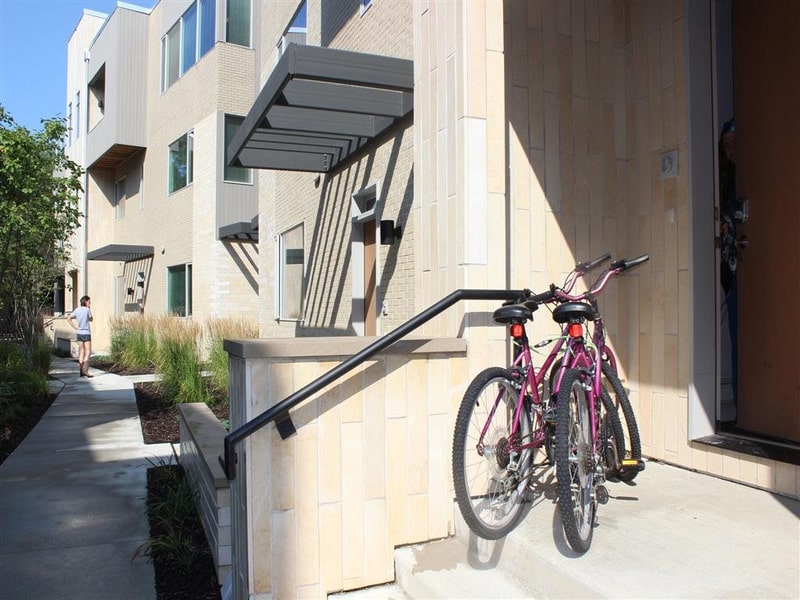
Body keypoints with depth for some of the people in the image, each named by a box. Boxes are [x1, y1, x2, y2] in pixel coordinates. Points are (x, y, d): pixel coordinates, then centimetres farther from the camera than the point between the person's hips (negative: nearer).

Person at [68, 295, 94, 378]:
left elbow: (69, 319, 9)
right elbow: (91, 319, 5)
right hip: (86, 333, -6)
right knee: (88, 352, -3)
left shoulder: (77, 310, 7)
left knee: (81, 352, 10)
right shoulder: (87, 310, -10)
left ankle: (81, 371, 12)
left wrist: (75, 327, 8)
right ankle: (85, 370, -12)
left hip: (79, 333, 6)